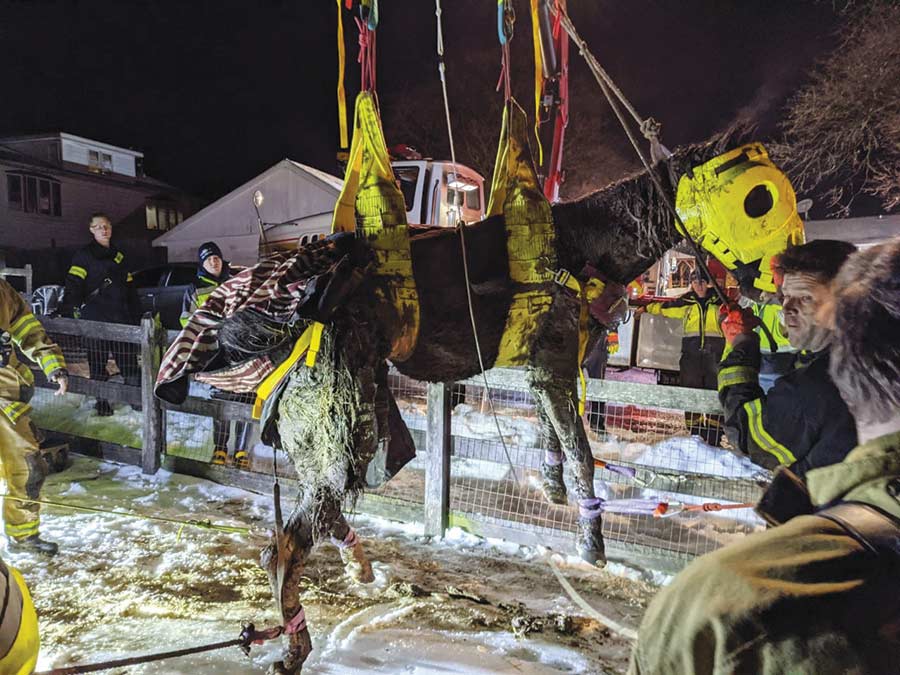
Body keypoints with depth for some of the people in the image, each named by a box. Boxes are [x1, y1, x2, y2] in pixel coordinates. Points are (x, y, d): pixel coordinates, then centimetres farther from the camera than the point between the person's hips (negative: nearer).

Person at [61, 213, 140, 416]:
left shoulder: (119, 256, 19)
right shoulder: (83, 255, 2)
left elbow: (130, 289, 22)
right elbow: (73, 286, -5)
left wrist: (136, 316, 20)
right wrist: (72, 312, -14)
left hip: (121, 318, 4)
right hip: (95, 319, -4)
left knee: (129, 361, 0)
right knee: (98, 365, 3)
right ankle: (102, 405, 14)